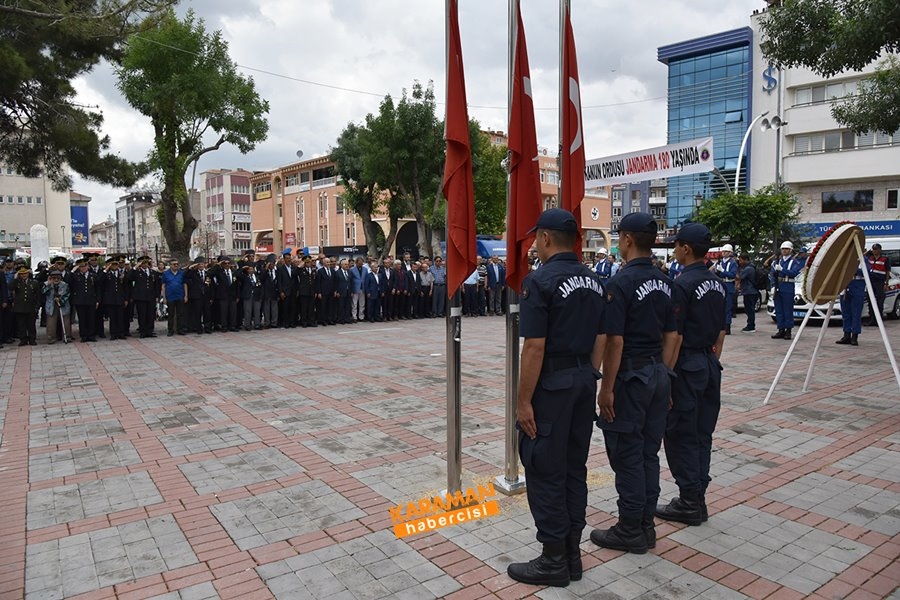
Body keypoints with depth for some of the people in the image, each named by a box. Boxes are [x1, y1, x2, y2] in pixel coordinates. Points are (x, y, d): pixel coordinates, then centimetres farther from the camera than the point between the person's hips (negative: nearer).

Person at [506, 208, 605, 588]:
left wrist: (524, 401, -14)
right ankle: (572, 554, 24)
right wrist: (588, 378, 18)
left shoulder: (540, 280, -15)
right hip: (584, 379, 8)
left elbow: (535, 347, -19)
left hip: (552, 384, -8)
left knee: (546, 472, 3)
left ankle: (554, 560, 13)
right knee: (574, 468, 14)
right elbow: (600, 341, 11)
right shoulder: (593, 281, 9)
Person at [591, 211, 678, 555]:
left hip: (631, 375, -8)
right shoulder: (664, 282, 9)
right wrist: (662, 374, 17)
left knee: (627, 454, 2)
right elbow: (671, 336, 12)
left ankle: (630, 531, 12)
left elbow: (615, 341, -19)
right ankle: (646, 526, 24)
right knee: (648, 453, 14)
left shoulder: (621, 282, -16)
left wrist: (607, 388, -14)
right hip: (657, 373, 8)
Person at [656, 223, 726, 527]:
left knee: (681, 435, 2)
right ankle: (697, 498, 23)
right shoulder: (718, 284, 9)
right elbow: (721, 331, 14)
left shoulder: (682, 285, -17)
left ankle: (689, 503, 10)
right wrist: (712, 361, 21)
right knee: (702, 433, 13)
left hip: (687, 365, -9)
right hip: (710, 365, 9)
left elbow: (675, 336, -19)